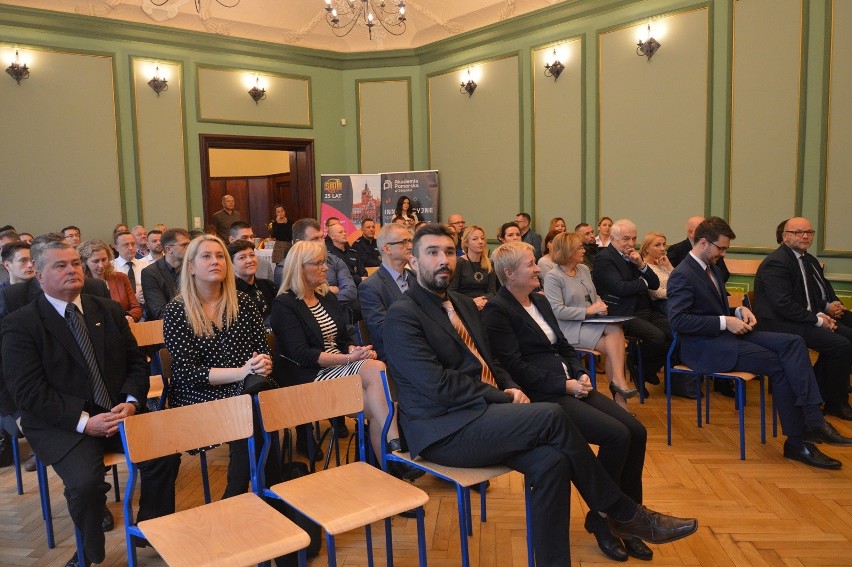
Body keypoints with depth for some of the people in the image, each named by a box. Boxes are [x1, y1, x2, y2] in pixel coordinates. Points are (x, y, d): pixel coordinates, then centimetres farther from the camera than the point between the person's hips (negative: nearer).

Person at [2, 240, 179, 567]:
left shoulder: (109, 310, 10)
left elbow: (136, 362, 10)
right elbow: (28, 391, -11)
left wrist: (131, 402, -10)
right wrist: (84, 421, -21)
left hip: (118, 411, 4)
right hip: (61, 422, -4)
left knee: (165, 453, -18)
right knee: (85, 482, -28)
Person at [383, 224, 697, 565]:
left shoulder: (464, 304, 17)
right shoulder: (402, 315, -9)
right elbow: (438, 385, -17)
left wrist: (511, 389, -1)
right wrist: (504, 399, -11)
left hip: (480, 414, 7)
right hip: (443, 430, -7)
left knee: (551, 461, -21)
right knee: (551, 417, -22)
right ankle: (623, 514, -5)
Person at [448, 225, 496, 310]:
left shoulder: (489, 264, 16)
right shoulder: (458, 263, 2)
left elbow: (492, 291, 10)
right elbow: (451, 292, -5)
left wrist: (484, 299, -12)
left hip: (485, 305, 4)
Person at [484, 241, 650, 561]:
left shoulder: (540, 301, 18)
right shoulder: (497, 311, -9)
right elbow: (515, 366, -15)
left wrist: (580, 375, -1)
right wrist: (565, 385, -16)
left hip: (569, 386, 8)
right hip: (543, 397, -8)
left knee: (636, 431, -8)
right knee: (616, 435, -22)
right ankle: (599, 519, -1)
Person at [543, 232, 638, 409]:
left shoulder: (584, 269, 14)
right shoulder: (553, 277, -9)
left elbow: (594, 295, 23)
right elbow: (557, 311, -17)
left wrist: (600, 305, -2)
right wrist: (588, 311, -18)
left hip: (590, 321, 6)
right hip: (571, 327, -6)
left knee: (616, 330, -24)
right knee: (614, 347, -21)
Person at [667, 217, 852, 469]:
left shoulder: (711, 268, 16)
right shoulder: (682, 275, -13)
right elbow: (678, 320, -23)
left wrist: (739, 311, 3)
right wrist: (725, 322, -22)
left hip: (726, 334, 9)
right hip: (704, 346, -9)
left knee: (793, 342, -11)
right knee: (779, 364, -20)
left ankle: (812, 422, -20)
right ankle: (796, 442, -9)